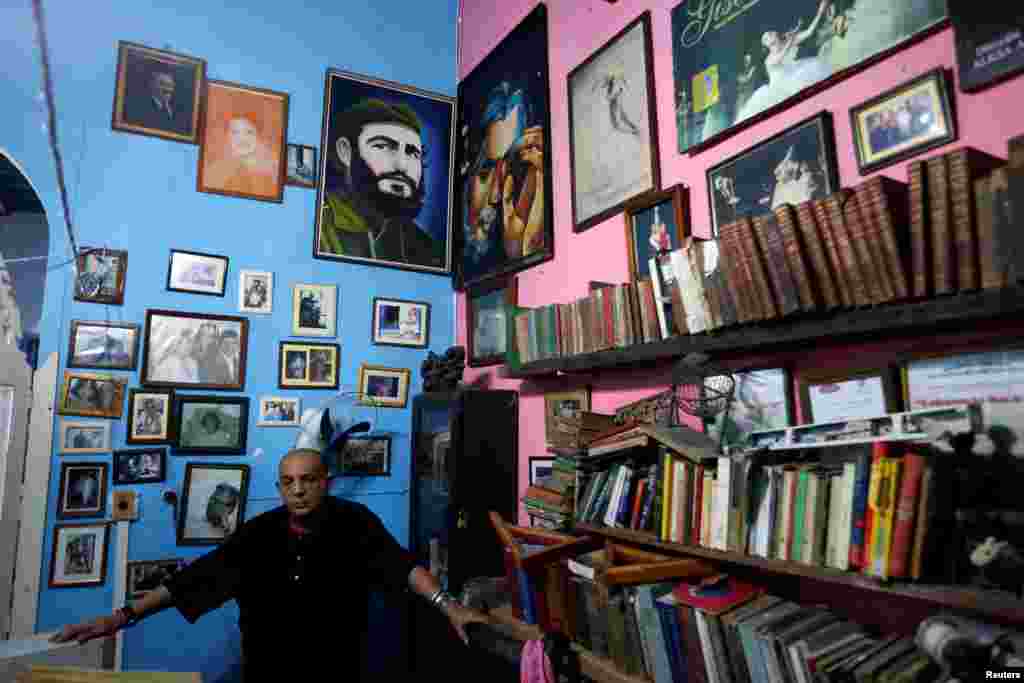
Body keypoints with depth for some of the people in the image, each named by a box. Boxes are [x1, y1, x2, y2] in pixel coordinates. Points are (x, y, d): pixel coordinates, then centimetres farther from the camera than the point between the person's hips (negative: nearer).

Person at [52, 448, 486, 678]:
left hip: (334, 669, -2)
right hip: (266, 669, 2)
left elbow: (399, 562, -27)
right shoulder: (258, 533, -9)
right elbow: (197, 576, -9)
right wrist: (121, 617, -15)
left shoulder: (355, 522, -15)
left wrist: (446, 604, -40)